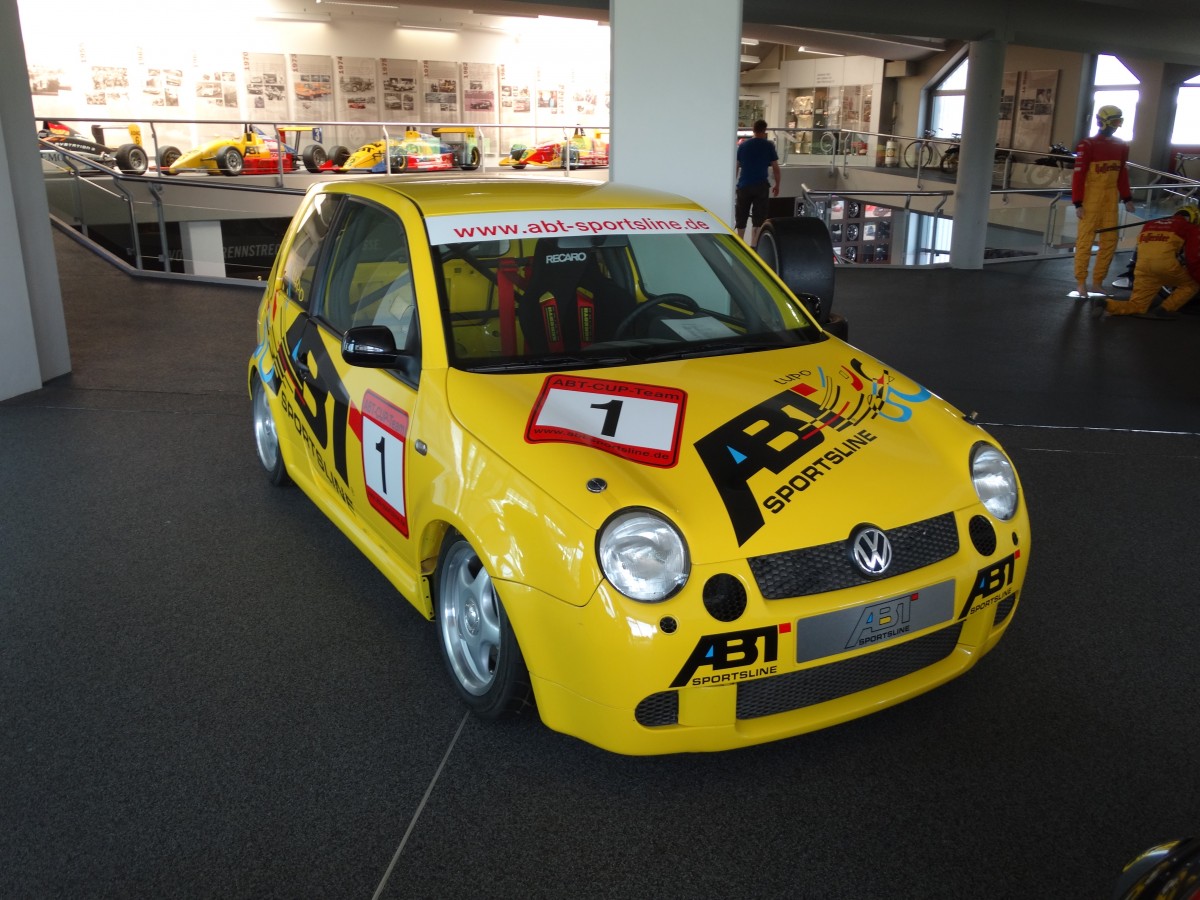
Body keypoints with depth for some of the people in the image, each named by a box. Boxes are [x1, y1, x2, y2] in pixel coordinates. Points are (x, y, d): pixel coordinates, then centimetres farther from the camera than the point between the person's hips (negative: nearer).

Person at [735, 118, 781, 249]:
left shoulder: (743, 145, 4)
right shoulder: (768, 146, -2)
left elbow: (736, 166, 7)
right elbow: (775, 168, 0)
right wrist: (777, 185, 11)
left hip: (744, 185, 2)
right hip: (761, 186, -2)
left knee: (741, 216, 13)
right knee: (758, 217, 4)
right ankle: (753, 245, 1)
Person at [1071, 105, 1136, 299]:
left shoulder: (1121, 146, 10)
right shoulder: (1087, 145, -10)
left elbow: (1122, 174, 17)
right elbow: (1078, 175, -12)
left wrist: (1127, 198, 13)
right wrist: (1078, 204, -15)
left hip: (1110, 202, 7)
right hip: (1090, 201, -6)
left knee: (1110, 242, 8)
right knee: (1085, 241, -2)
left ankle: (1097, 282, 18)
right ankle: (1081, 283, 6)